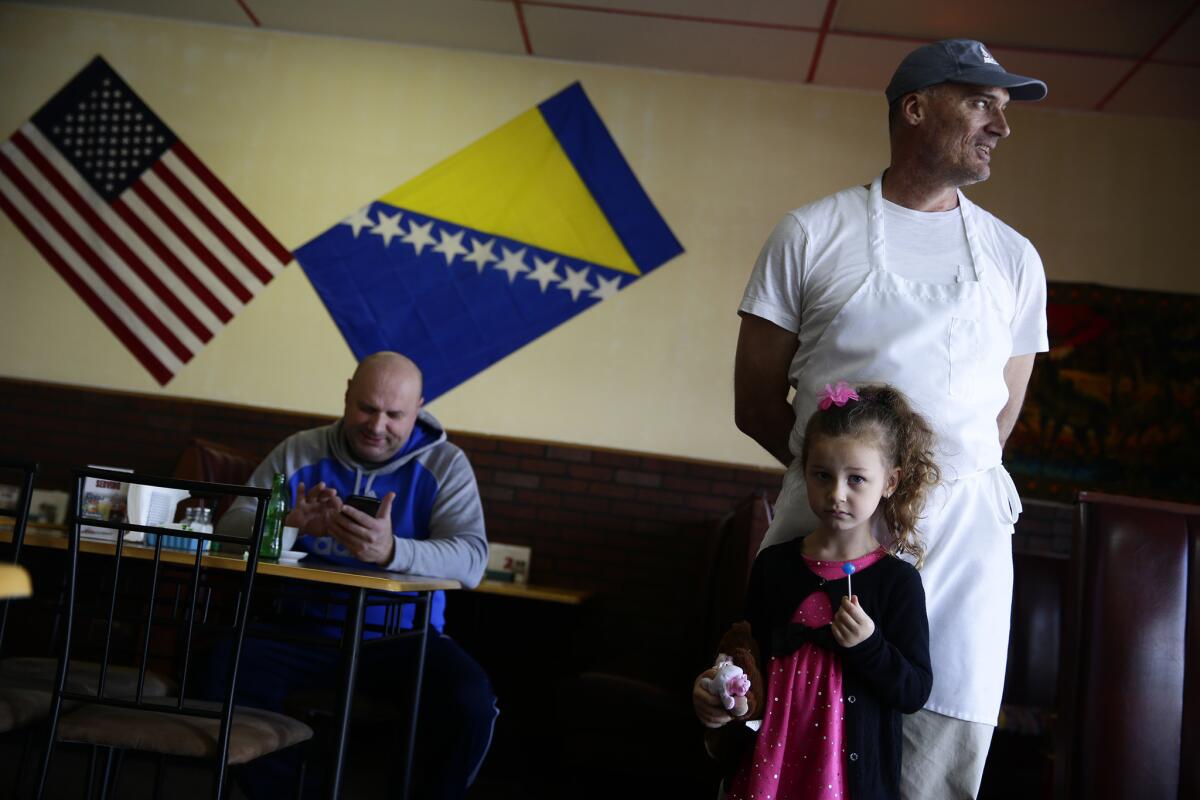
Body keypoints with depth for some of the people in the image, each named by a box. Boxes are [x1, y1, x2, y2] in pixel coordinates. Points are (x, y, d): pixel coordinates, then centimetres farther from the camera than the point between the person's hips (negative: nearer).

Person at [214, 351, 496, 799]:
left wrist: (392, 551, -34)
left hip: (401, 637, -2)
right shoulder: (299, 452, 7)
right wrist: (288, 523, -23)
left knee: (471, 699, -29)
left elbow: (471, 560, -14)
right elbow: (231, 527, 1)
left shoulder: (445, 466, 0)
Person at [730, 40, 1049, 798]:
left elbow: (1001, 418, 15)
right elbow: (756, 405, 4)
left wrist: (940, 486, 6)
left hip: (964, 532, 2)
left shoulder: (1014, 257, 12)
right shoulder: (811, 233, 4)